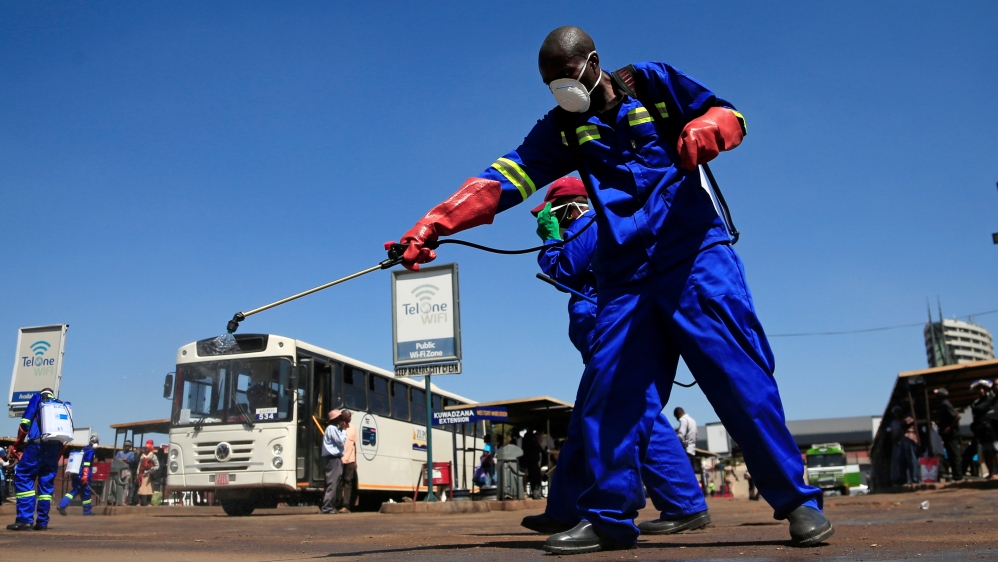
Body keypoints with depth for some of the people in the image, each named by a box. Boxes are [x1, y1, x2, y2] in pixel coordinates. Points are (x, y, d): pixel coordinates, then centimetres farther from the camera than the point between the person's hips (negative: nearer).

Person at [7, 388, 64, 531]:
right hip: (56, 447, 5)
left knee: (23, 478, -1)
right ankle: (42, 522, 6)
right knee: (46, 484, 9)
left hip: (37, 445, -5)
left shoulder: (37, 398, 15)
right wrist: (57, 457, 23)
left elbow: (25, 422, 2)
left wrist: (16, 445, 12)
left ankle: (25, 519, -12)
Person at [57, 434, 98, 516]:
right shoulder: (90, 451, -8)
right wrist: (85, 475, -24)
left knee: (75, 491, 9)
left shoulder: (84, 449, 19)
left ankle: (61, 505, -7)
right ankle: (87, 511, 10)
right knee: (86, 492, 2)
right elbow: (86, 463, -19)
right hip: (82, 476, -8)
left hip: (76, 474, 8)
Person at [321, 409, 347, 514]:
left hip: (336, 459, 10)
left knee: (334, 483, 11)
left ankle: (331, 506, 15)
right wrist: (343, 430, -3)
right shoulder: (332, 428, -10)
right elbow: (341, 441, -12)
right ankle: (326, 507, -12)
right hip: (333, 459, -10)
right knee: (332, 483, -12)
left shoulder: (334, 428, 21)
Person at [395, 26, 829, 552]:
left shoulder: (652, 82, 7)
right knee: (612, 394, -3)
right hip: (624, 276, 3)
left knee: (740, 377, -8)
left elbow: (728, 114, 10)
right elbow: (503, 179, -2)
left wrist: (705, 130, -16)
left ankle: (798, 501, 4)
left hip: (695, 257, -3)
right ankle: (609, 517, 8)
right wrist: (435, 224, -15)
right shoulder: (561, 129, 12)